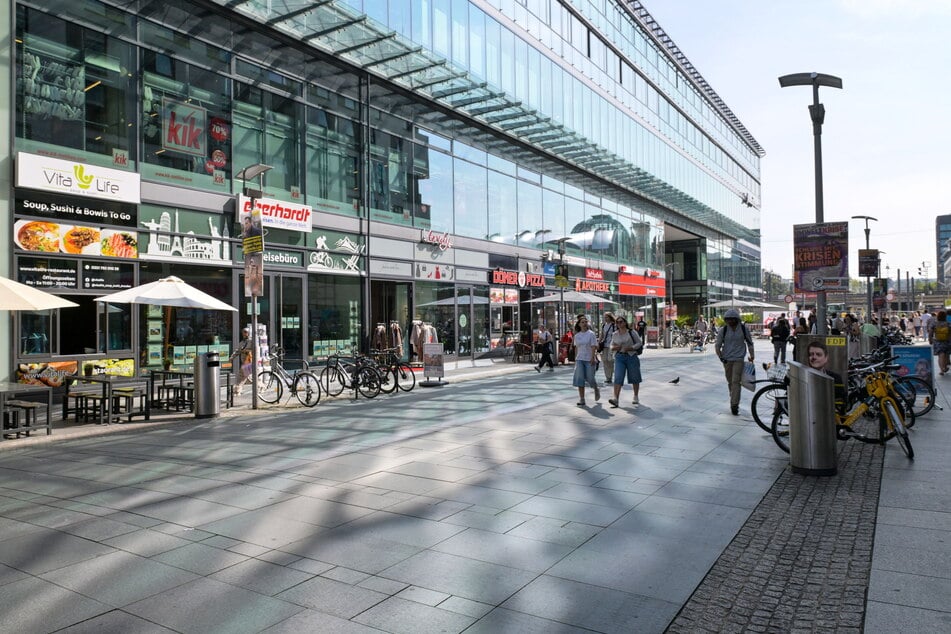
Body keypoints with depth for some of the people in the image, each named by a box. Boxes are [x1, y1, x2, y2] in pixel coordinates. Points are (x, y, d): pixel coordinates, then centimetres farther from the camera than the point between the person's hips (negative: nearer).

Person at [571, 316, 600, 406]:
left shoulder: (591, 334, -3)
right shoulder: (577, 335, 10)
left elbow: (594, 347, -9)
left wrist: (593, 358, -18)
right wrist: (575, 359, 14)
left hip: (589, 359, -4)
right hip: (579, 359, 4)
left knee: (590, 378, -1)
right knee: (579, 378, -6)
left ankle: (596, 390, 33)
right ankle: (581, 399, -3)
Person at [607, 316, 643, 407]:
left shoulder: (631, 332, -3)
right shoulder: (615, 334, 8)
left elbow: (639, 343, -1)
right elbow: (612, 345, 19)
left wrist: (631, 348, -16)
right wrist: (614, 348, -5)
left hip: (631, 356, -2)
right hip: (619, 358, 2)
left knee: (634, 378, 8)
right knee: (618, 378, -11)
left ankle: (636, 398, 24)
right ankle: (615, 399, -19)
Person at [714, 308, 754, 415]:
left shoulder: (743, 329, -1)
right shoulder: (723, 330, -1)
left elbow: (750, 343, 11)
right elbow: (717, 346, 3)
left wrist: (752, 356, 8)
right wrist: (721, 357, -9)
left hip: (738, 359, -2)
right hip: (727, 360, 2)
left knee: (736, 381, -13)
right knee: (730, 382, 11)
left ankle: (734, 405, -16)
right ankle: (733, 401, 26)